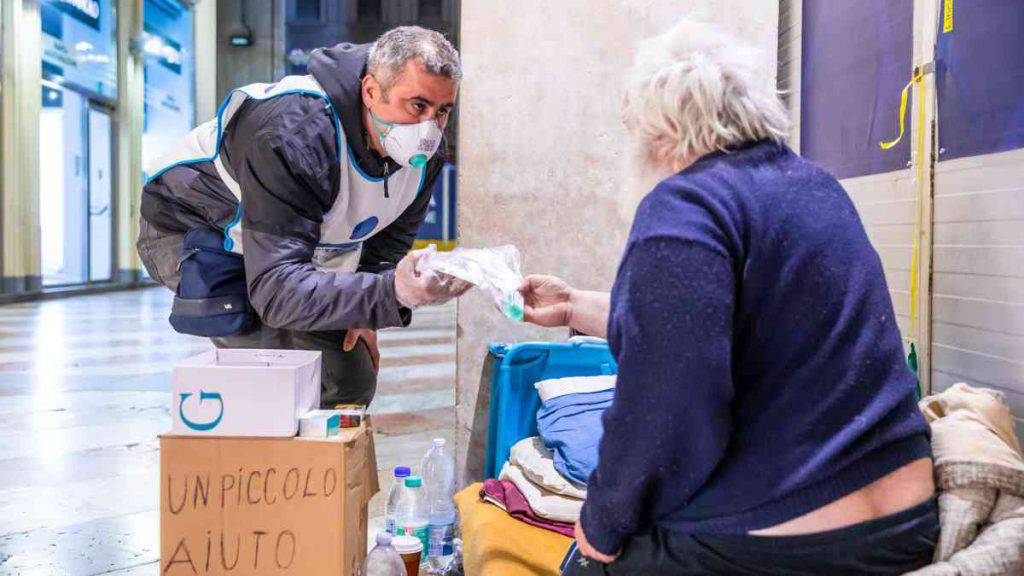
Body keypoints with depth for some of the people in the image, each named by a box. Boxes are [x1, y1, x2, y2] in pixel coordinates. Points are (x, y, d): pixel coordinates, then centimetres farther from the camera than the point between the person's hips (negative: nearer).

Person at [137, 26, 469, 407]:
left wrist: (362, 312, -16)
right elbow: (275, 289, -47)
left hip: (292, 250, 7)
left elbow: (387, 246, 1)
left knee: (352, 382, 7)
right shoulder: (295, 136, -40)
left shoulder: (422, 154, -16)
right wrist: (389, 292, -59)